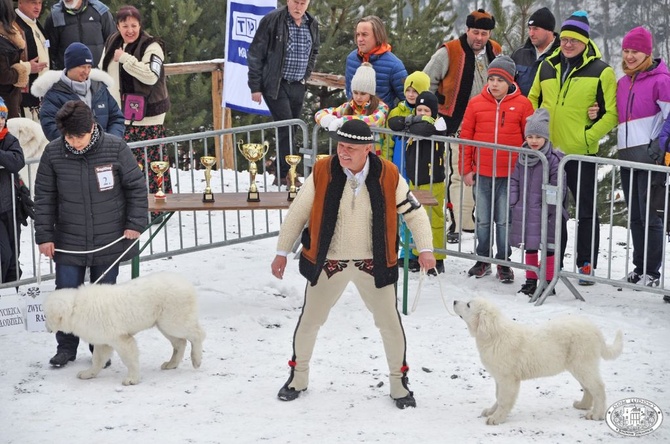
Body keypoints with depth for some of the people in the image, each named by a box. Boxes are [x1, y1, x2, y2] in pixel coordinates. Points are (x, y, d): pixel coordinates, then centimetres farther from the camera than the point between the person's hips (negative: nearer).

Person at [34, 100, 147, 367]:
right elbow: (44, 197, 1)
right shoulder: (53, 153, -8)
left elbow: (136, 187, -2)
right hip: (68, 243, 1)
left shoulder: (116, 148, -12)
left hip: (109, 242, -1)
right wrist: (44, 236, -1)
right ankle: (66, 347, 22)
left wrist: (135, 224, -5)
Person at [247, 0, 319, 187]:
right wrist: (255, 86, -9)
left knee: (293, 130, 7)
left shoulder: (312, 24, 6)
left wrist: (305, 75, 14)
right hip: (275, 85, -6)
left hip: (298, 86, 6)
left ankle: (283, 171, 16)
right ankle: (283, 174, -6)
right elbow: (255, 53, -9)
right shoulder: (272, 20, -11)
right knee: (286, 128, -13)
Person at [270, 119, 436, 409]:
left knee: (390, 323, 8)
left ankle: (398, 381, 28)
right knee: (310, 320, 13)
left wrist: (425, 248, -13)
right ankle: (298, 375, 35)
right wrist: (282, 251, 3)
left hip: (374, 265, 0)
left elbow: (414, 212, -1)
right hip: (327, 263, 0)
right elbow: (297, 213, 0)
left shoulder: (388, 176, -11)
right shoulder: (322, 172, -11)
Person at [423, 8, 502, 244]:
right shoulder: (449, 53, -12)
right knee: (458, 174, -8)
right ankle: (457, 224, -4)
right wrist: (435, 109, -2)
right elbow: (426, 82, -3)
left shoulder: (496, 53, 5)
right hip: (457, 126, -6)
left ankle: (468, 219, 23)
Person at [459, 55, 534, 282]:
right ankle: (482, 260, 24)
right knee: (483, 220, 11)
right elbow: (466, 138, 6)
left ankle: (504, 263, 15)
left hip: (510, 175, -2)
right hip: (481, 174, 2)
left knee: (505, 221, 3)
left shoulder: (522, 104, -1)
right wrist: (466, 169, 3)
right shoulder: (476, 104, 2)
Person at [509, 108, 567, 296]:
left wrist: (553, 207, -15)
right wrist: (513, 201, 3)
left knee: (548, 247, 1)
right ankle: (530, 281, 26)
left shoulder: (553, 159, -11)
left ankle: (548, 282, 11)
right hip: (524, 211, 6)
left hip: (545, 213, -6)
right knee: (529, 246, 15)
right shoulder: (522, 158, 7)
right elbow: (514, 180, 13)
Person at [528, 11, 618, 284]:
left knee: (585, 211, 3)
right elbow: (532, 101, 19)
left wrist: (588, 136, -15)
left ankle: (587, 266, 10)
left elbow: (611, 113, -7)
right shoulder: (547, 67, 9)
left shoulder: (600, 71, -5)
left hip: (582, 154, -5)